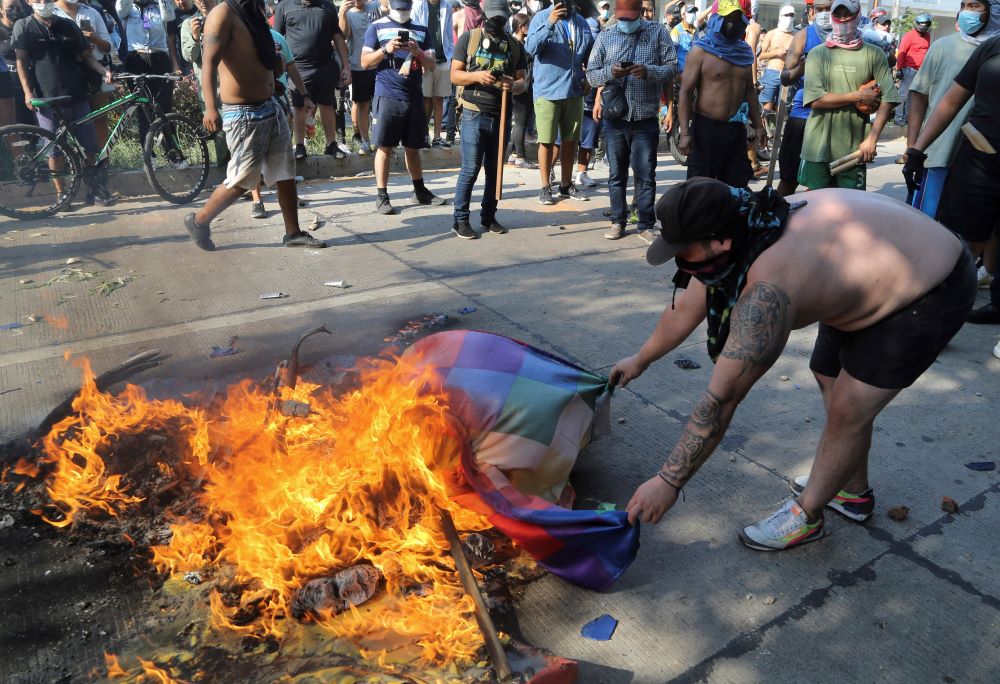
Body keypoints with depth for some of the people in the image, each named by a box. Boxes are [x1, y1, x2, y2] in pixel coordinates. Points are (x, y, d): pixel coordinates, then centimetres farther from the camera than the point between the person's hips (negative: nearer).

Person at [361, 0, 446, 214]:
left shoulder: (421, 30, 12)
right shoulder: (377, 27, 3)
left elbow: (432, 64, 7)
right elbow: (365, 62, 0)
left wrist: (417, 52, -12)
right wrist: (385, 49, -15)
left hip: (414, 97, 3)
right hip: (387, 96, -3)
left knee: (413, 147, 12)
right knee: (384, 147, -2)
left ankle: (420, 190, 24)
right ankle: (381, 196, 3)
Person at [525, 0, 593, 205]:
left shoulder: (581, 21, 11)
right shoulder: (541, 18, -4)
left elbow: (591, 53, 20)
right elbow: (531, 48, -18)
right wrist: (550, 23, -26)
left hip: (574, 90, 5)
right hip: (547, 90, -5)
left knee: (570, 140, 10)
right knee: (547, 141, -2)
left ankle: (566, 185, 22)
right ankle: (545, 187, 7)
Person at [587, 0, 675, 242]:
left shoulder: (659, 32, 3)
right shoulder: (605, 37, 6)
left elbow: (672, 68, -2)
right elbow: (591, 75, 3)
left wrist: (648, 71, -21)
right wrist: (610, 72, -18)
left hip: (646, 118, -1)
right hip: (614, 117, 2)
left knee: (645, 174, 2)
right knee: (617, 173, 10)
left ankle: (646, 225, 10)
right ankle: (618, 221, 20)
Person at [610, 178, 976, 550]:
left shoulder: (766, 293, -38)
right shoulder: (737, 233, -12)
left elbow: (721, 398, -34)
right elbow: (683, 311, 4)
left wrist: (668, 481, -26)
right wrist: (640, 360, 17)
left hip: (931, 293, -9)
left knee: (848, 410, -7)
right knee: (829, 379, 15)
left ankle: (806, 515, 14)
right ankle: (854, 493, 33)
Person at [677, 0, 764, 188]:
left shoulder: (744, 52, 13)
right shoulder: (701, 51, -5)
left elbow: (749, 90, 20)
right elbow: (686, 92, -10)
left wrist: (758, 125, 15)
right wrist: (685, 132, -18)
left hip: (736, 129, 6)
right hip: (706, 128, -6)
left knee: (738, 186, 8)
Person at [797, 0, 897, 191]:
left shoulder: (873, 54, 4)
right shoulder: (818, 53, 3)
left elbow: (888, 99, -3)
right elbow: (815, 100, -8)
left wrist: (872, 139, -12)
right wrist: (858, 97, -10)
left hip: (854, 148, 0)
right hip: (818, 147, 0)